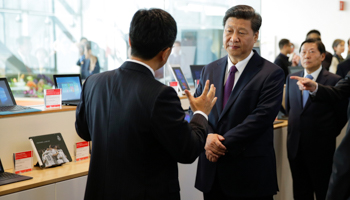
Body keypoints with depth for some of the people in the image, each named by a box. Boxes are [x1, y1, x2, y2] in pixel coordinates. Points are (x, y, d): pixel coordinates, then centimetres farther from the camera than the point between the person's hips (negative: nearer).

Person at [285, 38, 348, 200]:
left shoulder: (334, 81, -9)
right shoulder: (291, 79, 7)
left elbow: (342, 115, -3)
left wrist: (327, 136, 2)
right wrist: (296, 130, 12)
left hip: (321, 149, -4)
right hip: (295, 146, 5)